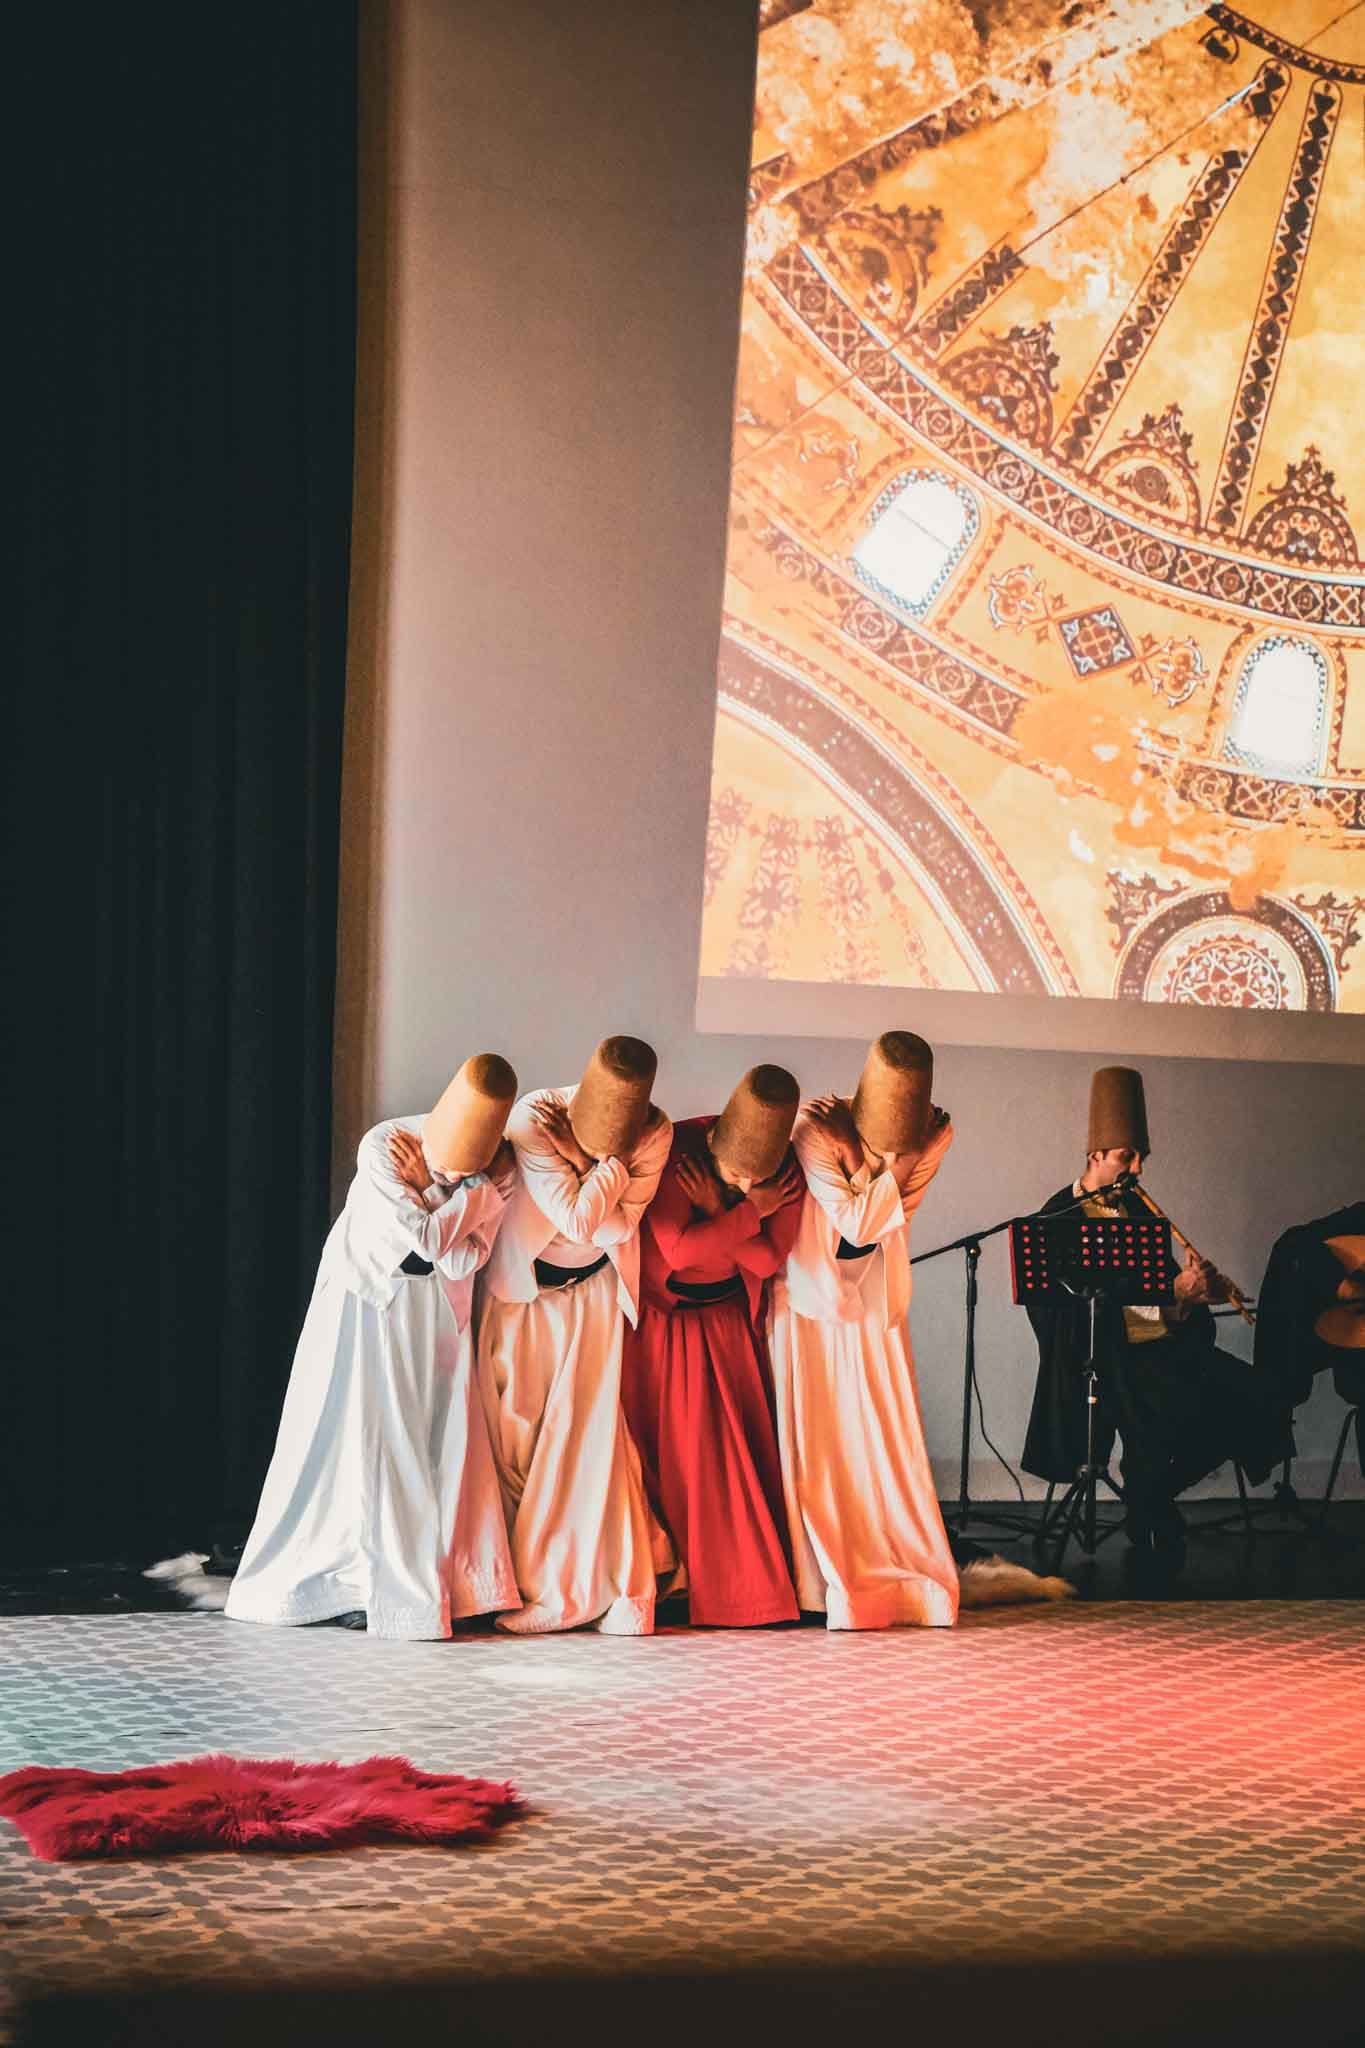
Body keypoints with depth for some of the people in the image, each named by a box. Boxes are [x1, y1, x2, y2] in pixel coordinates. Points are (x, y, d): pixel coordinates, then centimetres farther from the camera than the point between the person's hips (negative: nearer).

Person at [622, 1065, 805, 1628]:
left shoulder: (788, 1171, -11)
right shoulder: (674, 1150, -24)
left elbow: (767, 1260, -17)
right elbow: (680, 1249, -32)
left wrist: (718, 1213, -25)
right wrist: (750, 1212, -25)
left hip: (727, 1319, 3)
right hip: (660, 1319, -3)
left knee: (738, 1444, 2)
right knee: (669, 1448, -2)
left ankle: (745, 1584, 10)